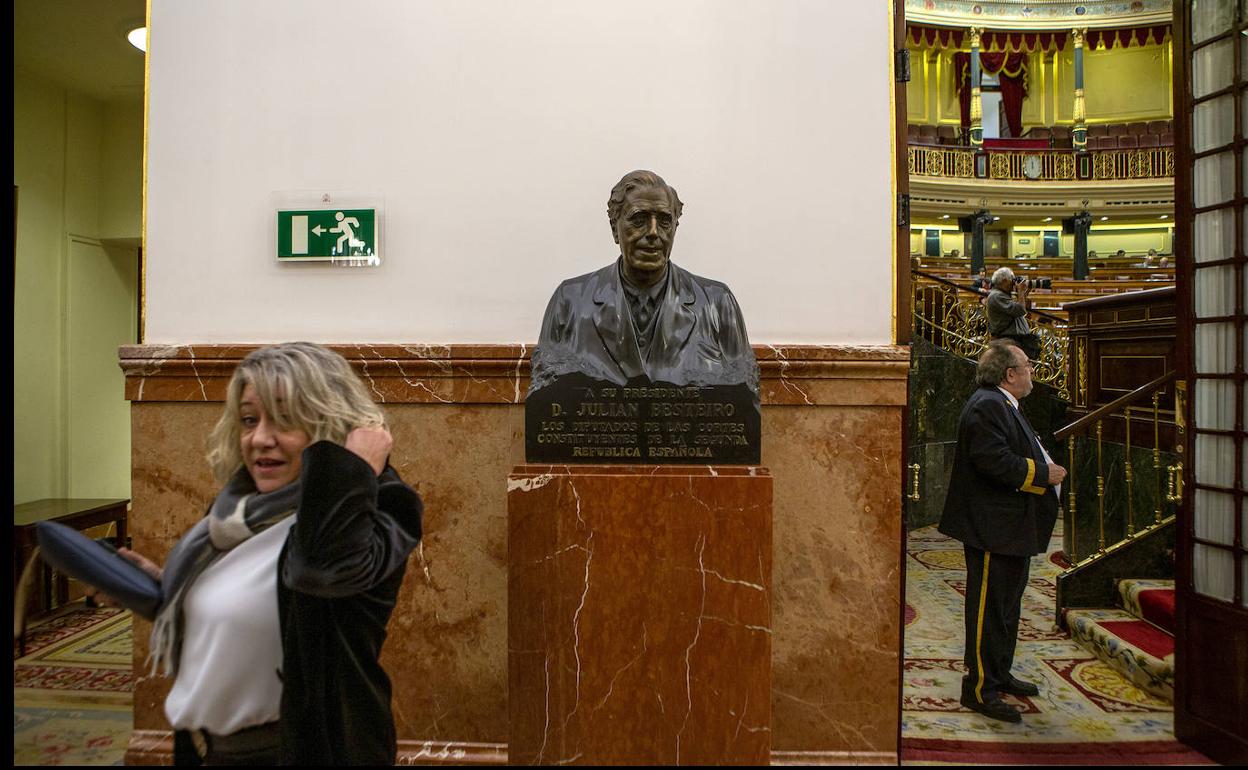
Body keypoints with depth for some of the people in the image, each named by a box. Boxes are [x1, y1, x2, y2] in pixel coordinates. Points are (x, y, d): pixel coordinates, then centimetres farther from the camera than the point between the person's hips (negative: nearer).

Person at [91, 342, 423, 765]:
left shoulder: (372, 507, -23)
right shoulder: (246, 508, 2)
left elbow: (325, 562, -47)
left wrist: (353, 464, -36)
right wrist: (167, 587, 7)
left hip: (304, 747, -7)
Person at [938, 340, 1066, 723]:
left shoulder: (1003, 405, 16)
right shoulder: (986, 407, -19)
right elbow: (996, 462, -28)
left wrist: (1046, 464, 8)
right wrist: (1044, 474, -16)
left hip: (1013, 529, 12)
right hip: (993, 530, -12)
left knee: (1007, 605, 20)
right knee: (989, 609, -3)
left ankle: (1000, 675, 34)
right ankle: (979, 688, 8)